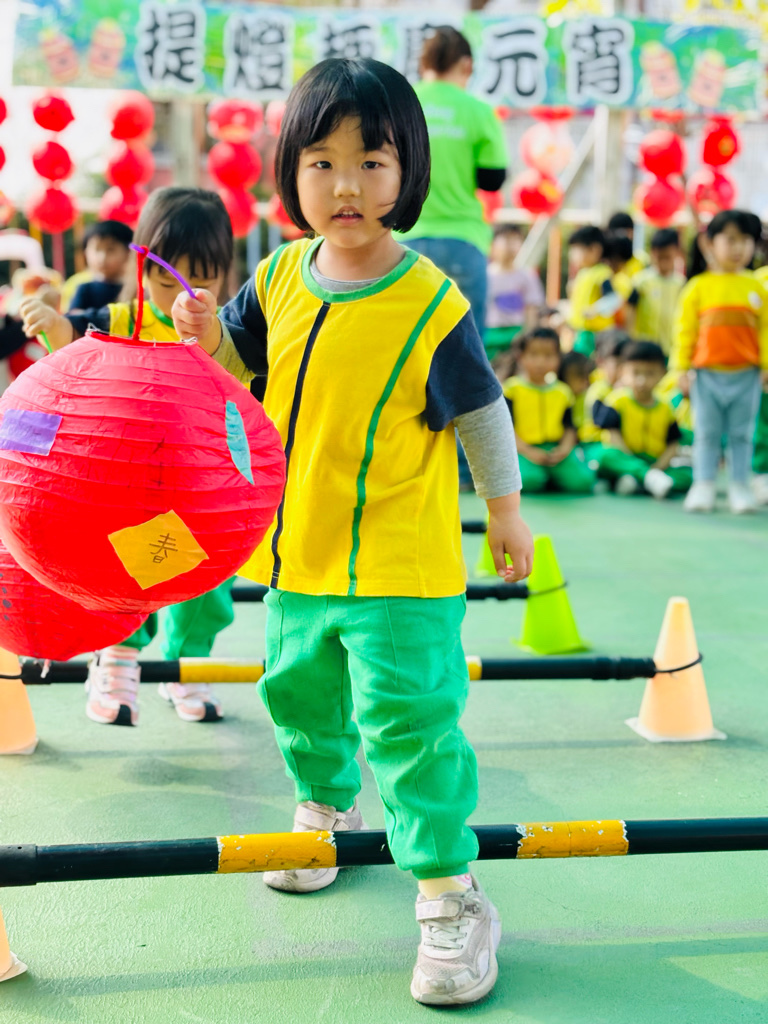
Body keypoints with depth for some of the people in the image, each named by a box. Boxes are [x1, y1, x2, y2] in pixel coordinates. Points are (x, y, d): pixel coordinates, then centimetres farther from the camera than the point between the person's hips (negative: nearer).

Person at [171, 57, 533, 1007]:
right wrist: (206, 331, -9)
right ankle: (324, 807, 50)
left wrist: (505, 510, 3)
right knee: (298, 693, 23)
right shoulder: (279, 276, -1)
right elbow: (239, 362, 13)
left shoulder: (431, 304, -15)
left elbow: (483, 413, -5)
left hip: (401, 563, -6)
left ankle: (450, 893, 7)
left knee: (409, 721, -7)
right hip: (297, 547, 6)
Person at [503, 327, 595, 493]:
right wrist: (528, 452, -16)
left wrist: (565, 449, -9)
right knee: (529, 480, -35)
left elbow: (569, 428, 13)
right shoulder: (512, 389, 0)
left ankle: (551, 480, 8)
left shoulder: (563, 392, 12)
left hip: (556, 450, 4)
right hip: (525, 450, -3)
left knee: (582, 481, -20)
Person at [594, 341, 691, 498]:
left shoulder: (665, 408, 11)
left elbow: (672, 446, 6)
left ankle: (636, 481, -37)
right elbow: (612, 436, -10)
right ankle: (652, 478, -48)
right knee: (607, 454, -35)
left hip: (655, 465, 4)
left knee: (688, 475, -20)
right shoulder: (618, 401, 1)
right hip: (624, 460, -3)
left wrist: (657, 468, -15)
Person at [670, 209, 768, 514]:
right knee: (707, 434, 5)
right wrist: (682, 369, -3)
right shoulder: (698, 287, 0)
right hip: (707, 374, -1)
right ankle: (703, 486, 12)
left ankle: (739, 487, 16)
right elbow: (685, 329, 1)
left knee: (741, 434, 8)